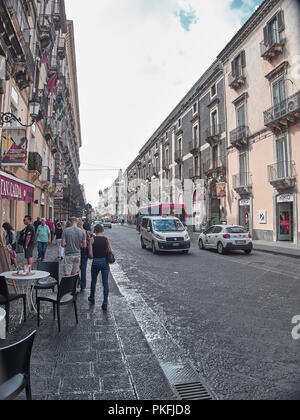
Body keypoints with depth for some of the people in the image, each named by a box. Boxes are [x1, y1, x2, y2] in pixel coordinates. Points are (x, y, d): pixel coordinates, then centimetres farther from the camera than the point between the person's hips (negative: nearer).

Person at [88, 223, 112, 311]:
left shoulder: (92, 239, -8)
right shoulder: (106, 239, -4)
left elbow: (90, 253, -10)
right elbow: (110, 252, -3)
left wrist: (93, 257, 9)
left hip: (95, 262, 0)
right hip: (105, 262, 0)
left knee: (93, 281, 21)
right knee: (105, 283, 5)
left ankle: (92, 298, 39)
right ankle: (105, 303, 4)